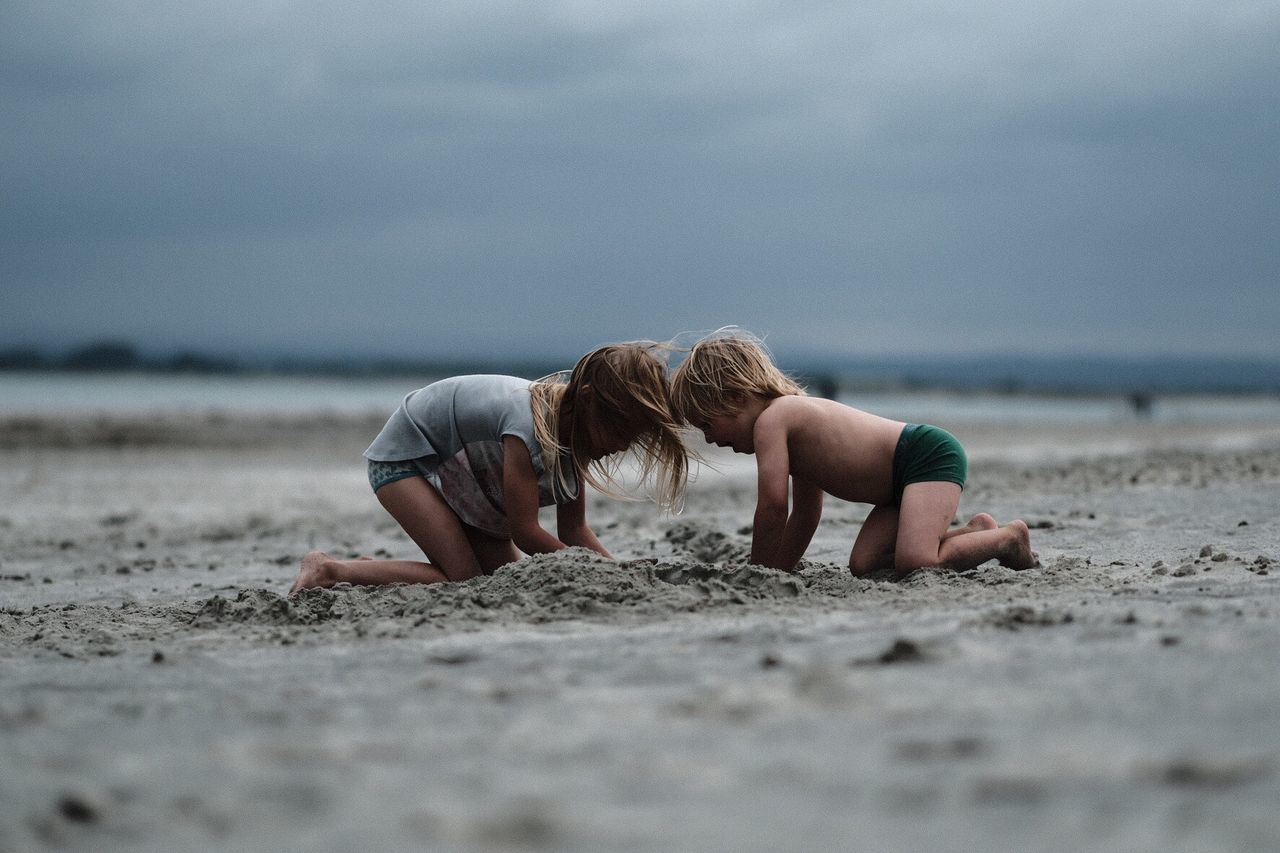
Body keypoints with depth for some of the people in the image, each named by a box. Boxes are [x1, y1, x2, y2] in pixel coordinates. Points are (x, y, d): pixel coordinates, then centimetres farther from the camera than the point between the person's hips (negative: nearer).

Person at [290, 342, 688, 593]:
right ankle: (328, 569, -10)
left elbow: (574, 530, -8)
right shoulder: (530, 423, -36)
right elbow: (525, 531, -33)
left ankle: (371, 570, 10)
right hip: (404, 457, -9)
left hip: (455, 468, 9)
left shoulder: (576, 426, -10)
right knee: (464, 577, -20)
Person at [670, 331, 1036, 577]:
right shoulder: (794, 414, 18)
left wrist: (760, 570, -10)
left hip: (930, 454, -10)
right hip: (905, 478, 10)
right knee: (863, 564, 1)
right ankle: (975, 533, 12)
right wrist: (779, 570, 17)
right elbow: (805, 515, 22)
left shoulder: (771, 419, -13)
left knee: (915, 564, -26)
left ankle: (1008, 538, -3)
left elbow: (774, 504, -20)